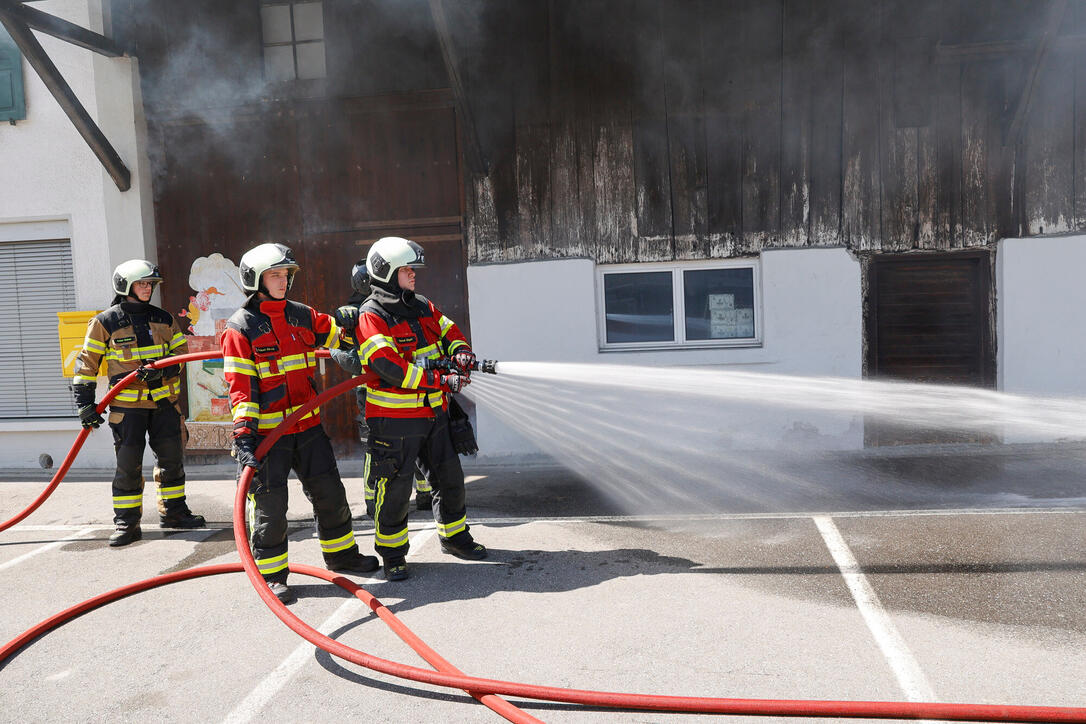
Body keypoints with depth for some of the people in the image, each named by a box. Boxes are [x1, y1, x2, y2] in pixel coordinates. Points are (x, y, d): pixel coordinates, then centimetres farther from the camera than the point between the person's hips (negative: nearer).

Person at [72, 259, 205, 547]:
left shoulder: (164, 319, 9)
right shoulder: (105, 322, -3)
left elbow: (181, 354, 7)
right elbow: (87, 363, -1)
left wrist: (159, 369, -14)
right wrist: (85, 403, -7)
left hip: (164, 401, 4)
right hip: (127, 404, -4)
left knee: (171, 457, 10)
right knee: (128, 464, -2)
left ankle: (173, 511, 26)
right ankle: (126, 523, 10)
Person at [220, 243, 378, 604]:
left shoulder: (302, 316, 8)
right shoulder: (240, 328, -8)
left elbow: (339, 332, 20)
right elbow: (240, 385, -14)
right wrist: (243, 432, -21)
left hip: (308, 425, 6)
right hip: (266, 432, -5)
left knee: (329, 492, 14)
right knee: (270, 506, 1)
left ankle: (341, 554, 33)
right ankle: (272, 574, 16)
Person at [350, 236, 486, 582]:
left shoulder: (423, 307, 11)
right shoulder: (371, 317, -13)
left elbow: (450, 331, 23)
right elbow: (389, 367, -24)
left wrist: (460, 350, -2)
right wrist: (441, 381, -26)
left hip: (433, 413, 7)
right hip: (394, 419, -7)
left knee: (450, 477, 16)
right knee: (395, 488, 1)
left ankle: (454, 535, 37)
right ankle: (392, 553, 19)